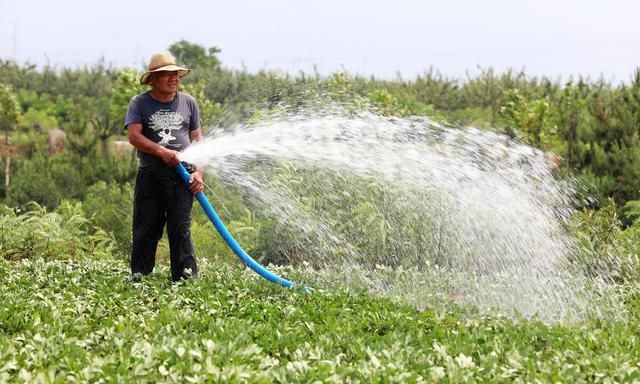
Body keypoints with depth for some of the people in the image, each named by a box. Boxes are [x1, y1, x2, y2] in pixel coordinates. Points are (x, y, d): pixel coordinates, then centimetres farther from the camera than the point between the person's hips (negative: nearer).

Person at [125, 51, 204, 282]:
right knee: (145, 231, 3)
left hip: (182, 178, 1)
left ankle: (186, 280, 0)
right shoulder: (139, 103, 4)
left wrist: (198, 172, 2)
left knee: (181, 231, -2)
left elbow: (196, 138, 12)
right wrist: (163, 152, -19)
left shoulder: (188, 102, 11)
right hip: (150, 178, -1)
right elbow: (134, 136, -9)